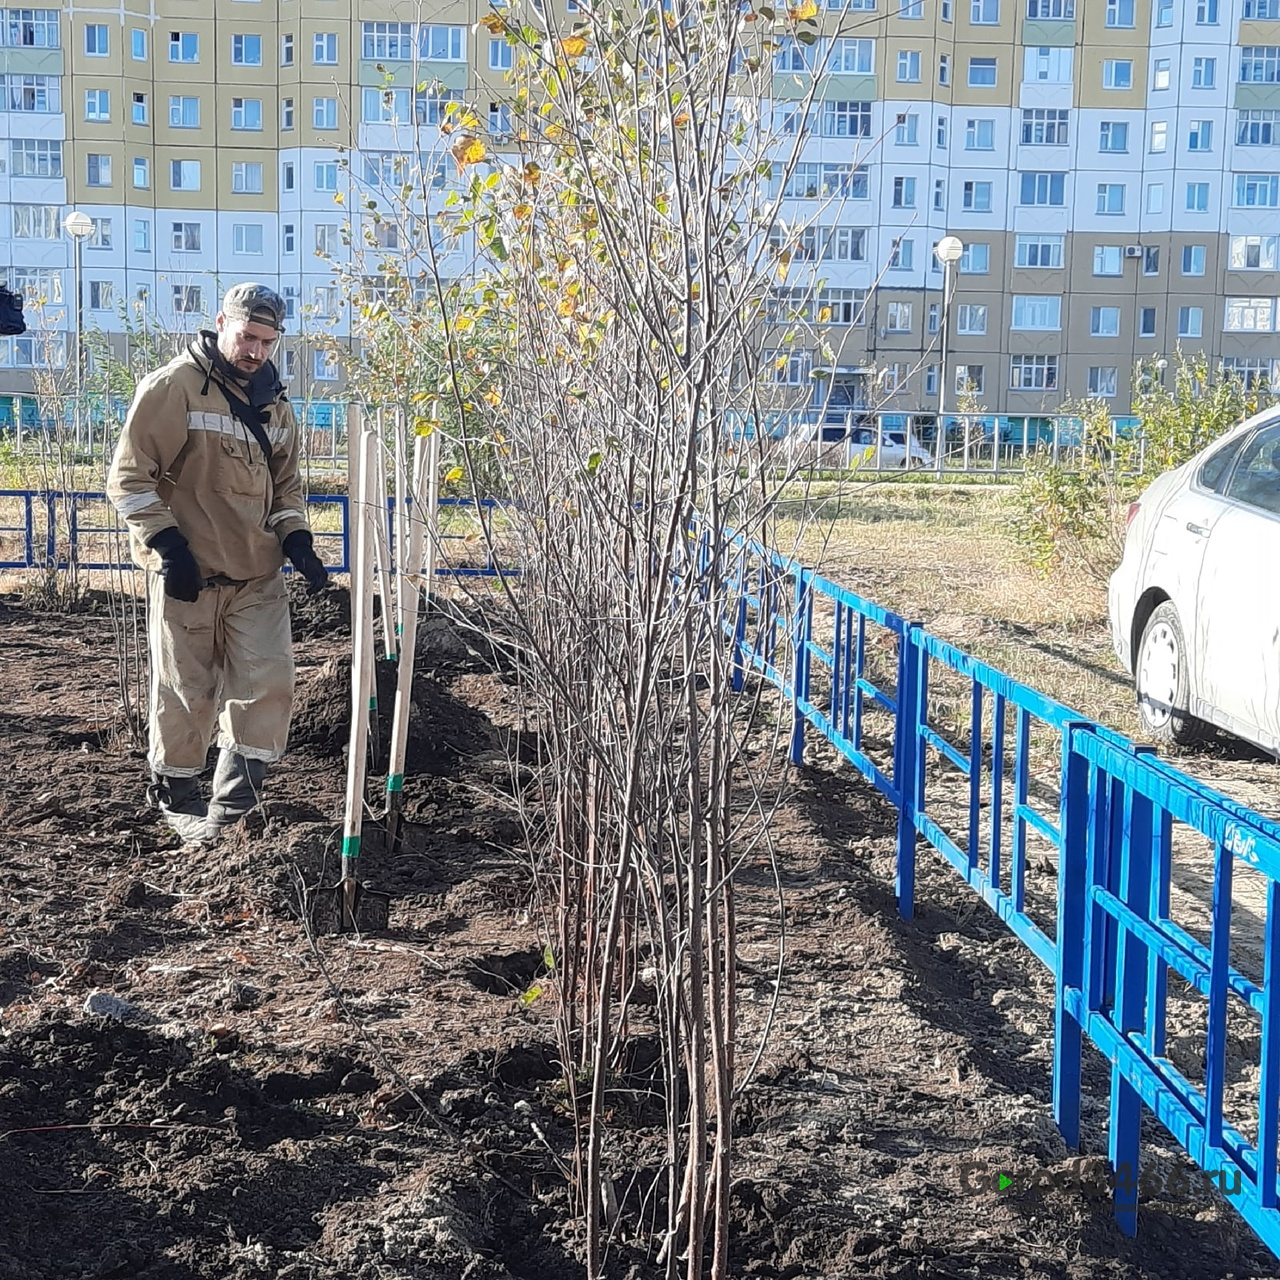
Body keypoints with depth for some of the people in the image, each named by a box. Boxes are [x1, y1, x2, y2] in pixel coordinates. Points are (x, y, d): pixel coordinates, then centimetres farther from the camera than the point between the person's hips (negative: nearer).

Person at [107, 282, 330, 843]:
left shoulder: (274, 404, 12)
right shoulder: (173, 387, -8)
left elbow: (286, 483, 21)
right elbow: (130, 477, -10)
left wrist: (297, 540, 4)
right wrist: (167, 544, -18)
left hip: (258, 572, 6)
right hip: (187, 573, -5)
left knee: (268, 682, -1)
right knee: (186, 691, 3)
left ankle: (234, 798, 12)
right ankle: (176, 795, 23)